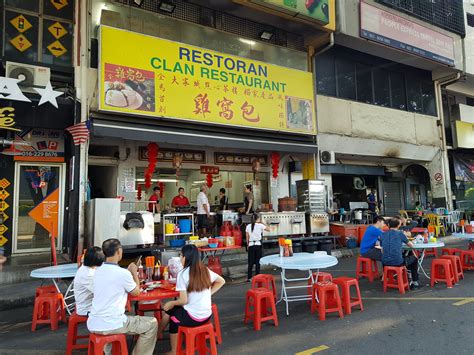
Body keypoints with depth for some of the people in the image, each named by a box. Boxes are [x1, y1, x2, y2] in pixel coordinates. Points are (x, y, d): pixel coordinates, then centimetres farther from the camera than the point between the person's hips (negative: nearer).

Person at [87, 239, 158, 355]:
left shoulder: (98, 271, 5)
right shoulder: (123, 273, -16)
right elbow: (136, 292, 1)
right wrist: (134, 272, 11)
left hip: (92, 325, 7)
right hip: (111, 325, -7)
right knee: (152, 324, 7)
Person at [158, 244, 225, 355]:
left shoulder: (182, 274, -15)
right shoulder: (205, 270, 2)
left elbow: (184, 300, -16)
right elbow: (221, 281, 13)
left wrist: (171, 303, 2)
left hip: (193, 317, -6)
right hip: (207, 315, 6)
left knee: (170, 311, 21)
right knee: (175, 311, 23)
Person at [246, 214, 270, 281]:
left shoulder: (248, 226, 3)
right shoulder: (260, 225, -4)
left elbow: (247, 237, 6)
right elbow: (268, 229, 8)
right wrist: (262, 223, 13)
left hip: (251, 245, 2)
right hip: (258, 244, -2)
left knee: (251, 262, 7)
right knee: (257, 261, 6)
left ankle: (249, 277, 8)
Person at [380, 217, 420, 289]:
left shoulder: (383, 235, 8)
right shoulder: (400, 233, -2)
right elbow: (411, 245, 10)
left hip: (385, 262, 3)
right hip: (398, 262, -3)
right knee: (414, 259, 25)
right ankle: (414, 282, 33)